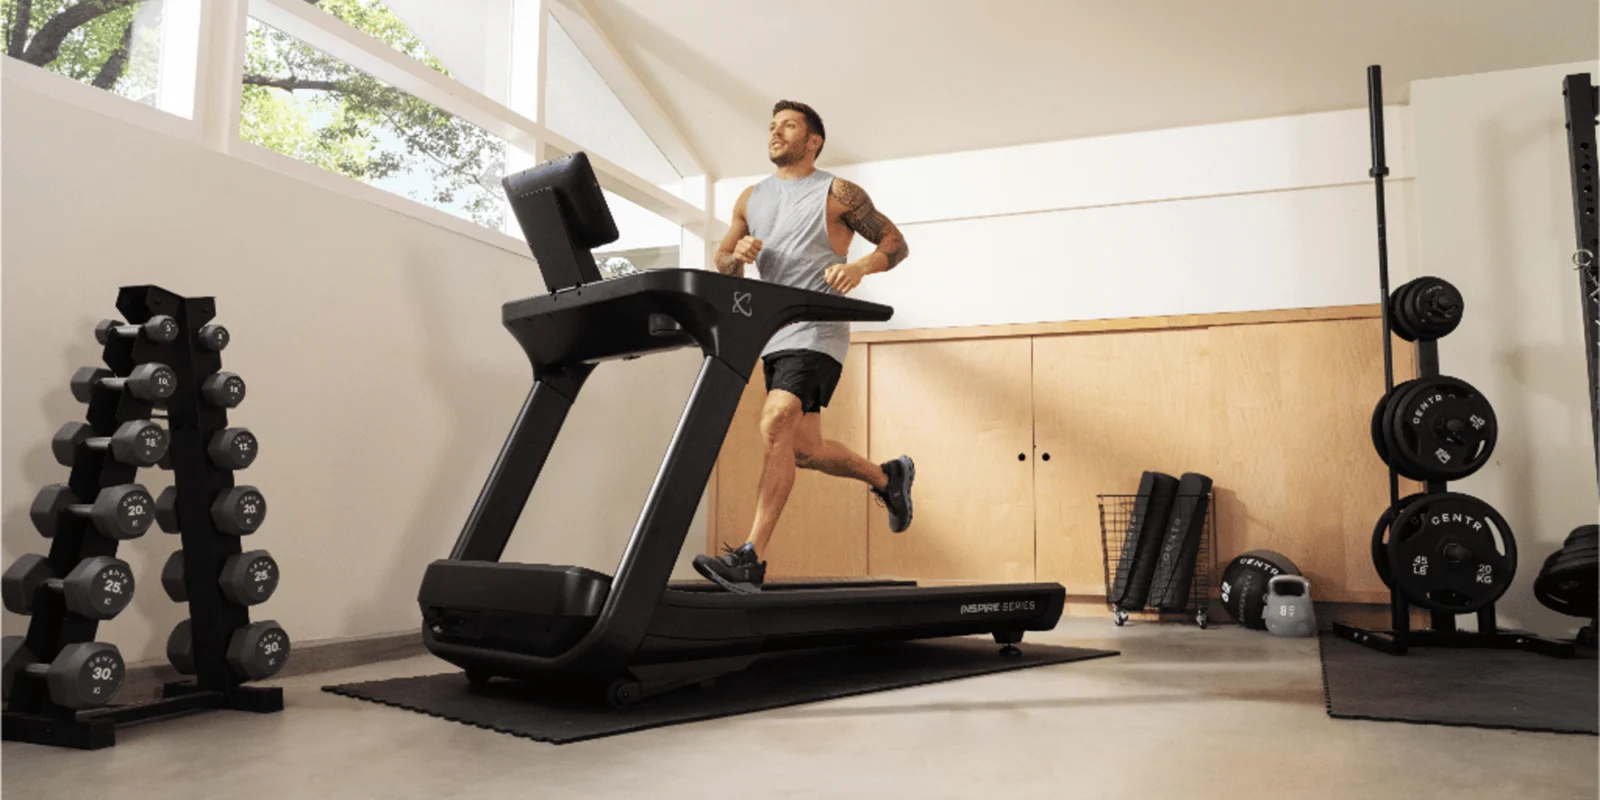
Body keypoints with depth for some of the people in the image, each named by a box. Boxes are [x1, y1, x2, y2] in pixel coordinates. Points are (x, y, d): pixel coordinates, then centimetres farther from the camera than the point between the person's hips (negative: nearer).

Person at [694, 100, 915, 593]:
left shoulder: (838, 194, 2)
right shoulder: (751, 199, 17)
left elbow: (895, 243, 4)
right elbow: (722, 265, 17)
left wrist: (859, 267, -16)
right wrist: (737, 254, -6)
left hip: (817, 330, -7)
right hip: (773, 335, 7)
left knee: (776, 427, -24)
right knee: (804, 450, 10)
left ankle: (751, 559, -23)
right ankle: (888, 478, 36)